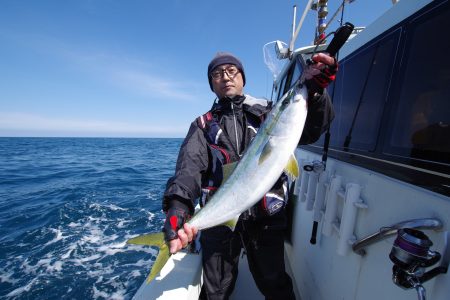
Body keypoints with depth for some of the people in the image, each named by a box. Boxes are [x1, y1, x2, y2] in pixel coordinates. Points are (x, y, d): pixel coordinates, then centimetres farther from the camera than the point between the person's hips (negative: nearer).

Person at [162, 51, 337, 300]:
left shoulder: (266, 112, 4)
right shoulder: (203, 125, 3)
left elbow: (311, 132, -7)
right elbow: (190, 166, -14)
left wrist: (315, 91, -24)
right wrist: (178, 206, -32)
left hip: (266, 217, 1)